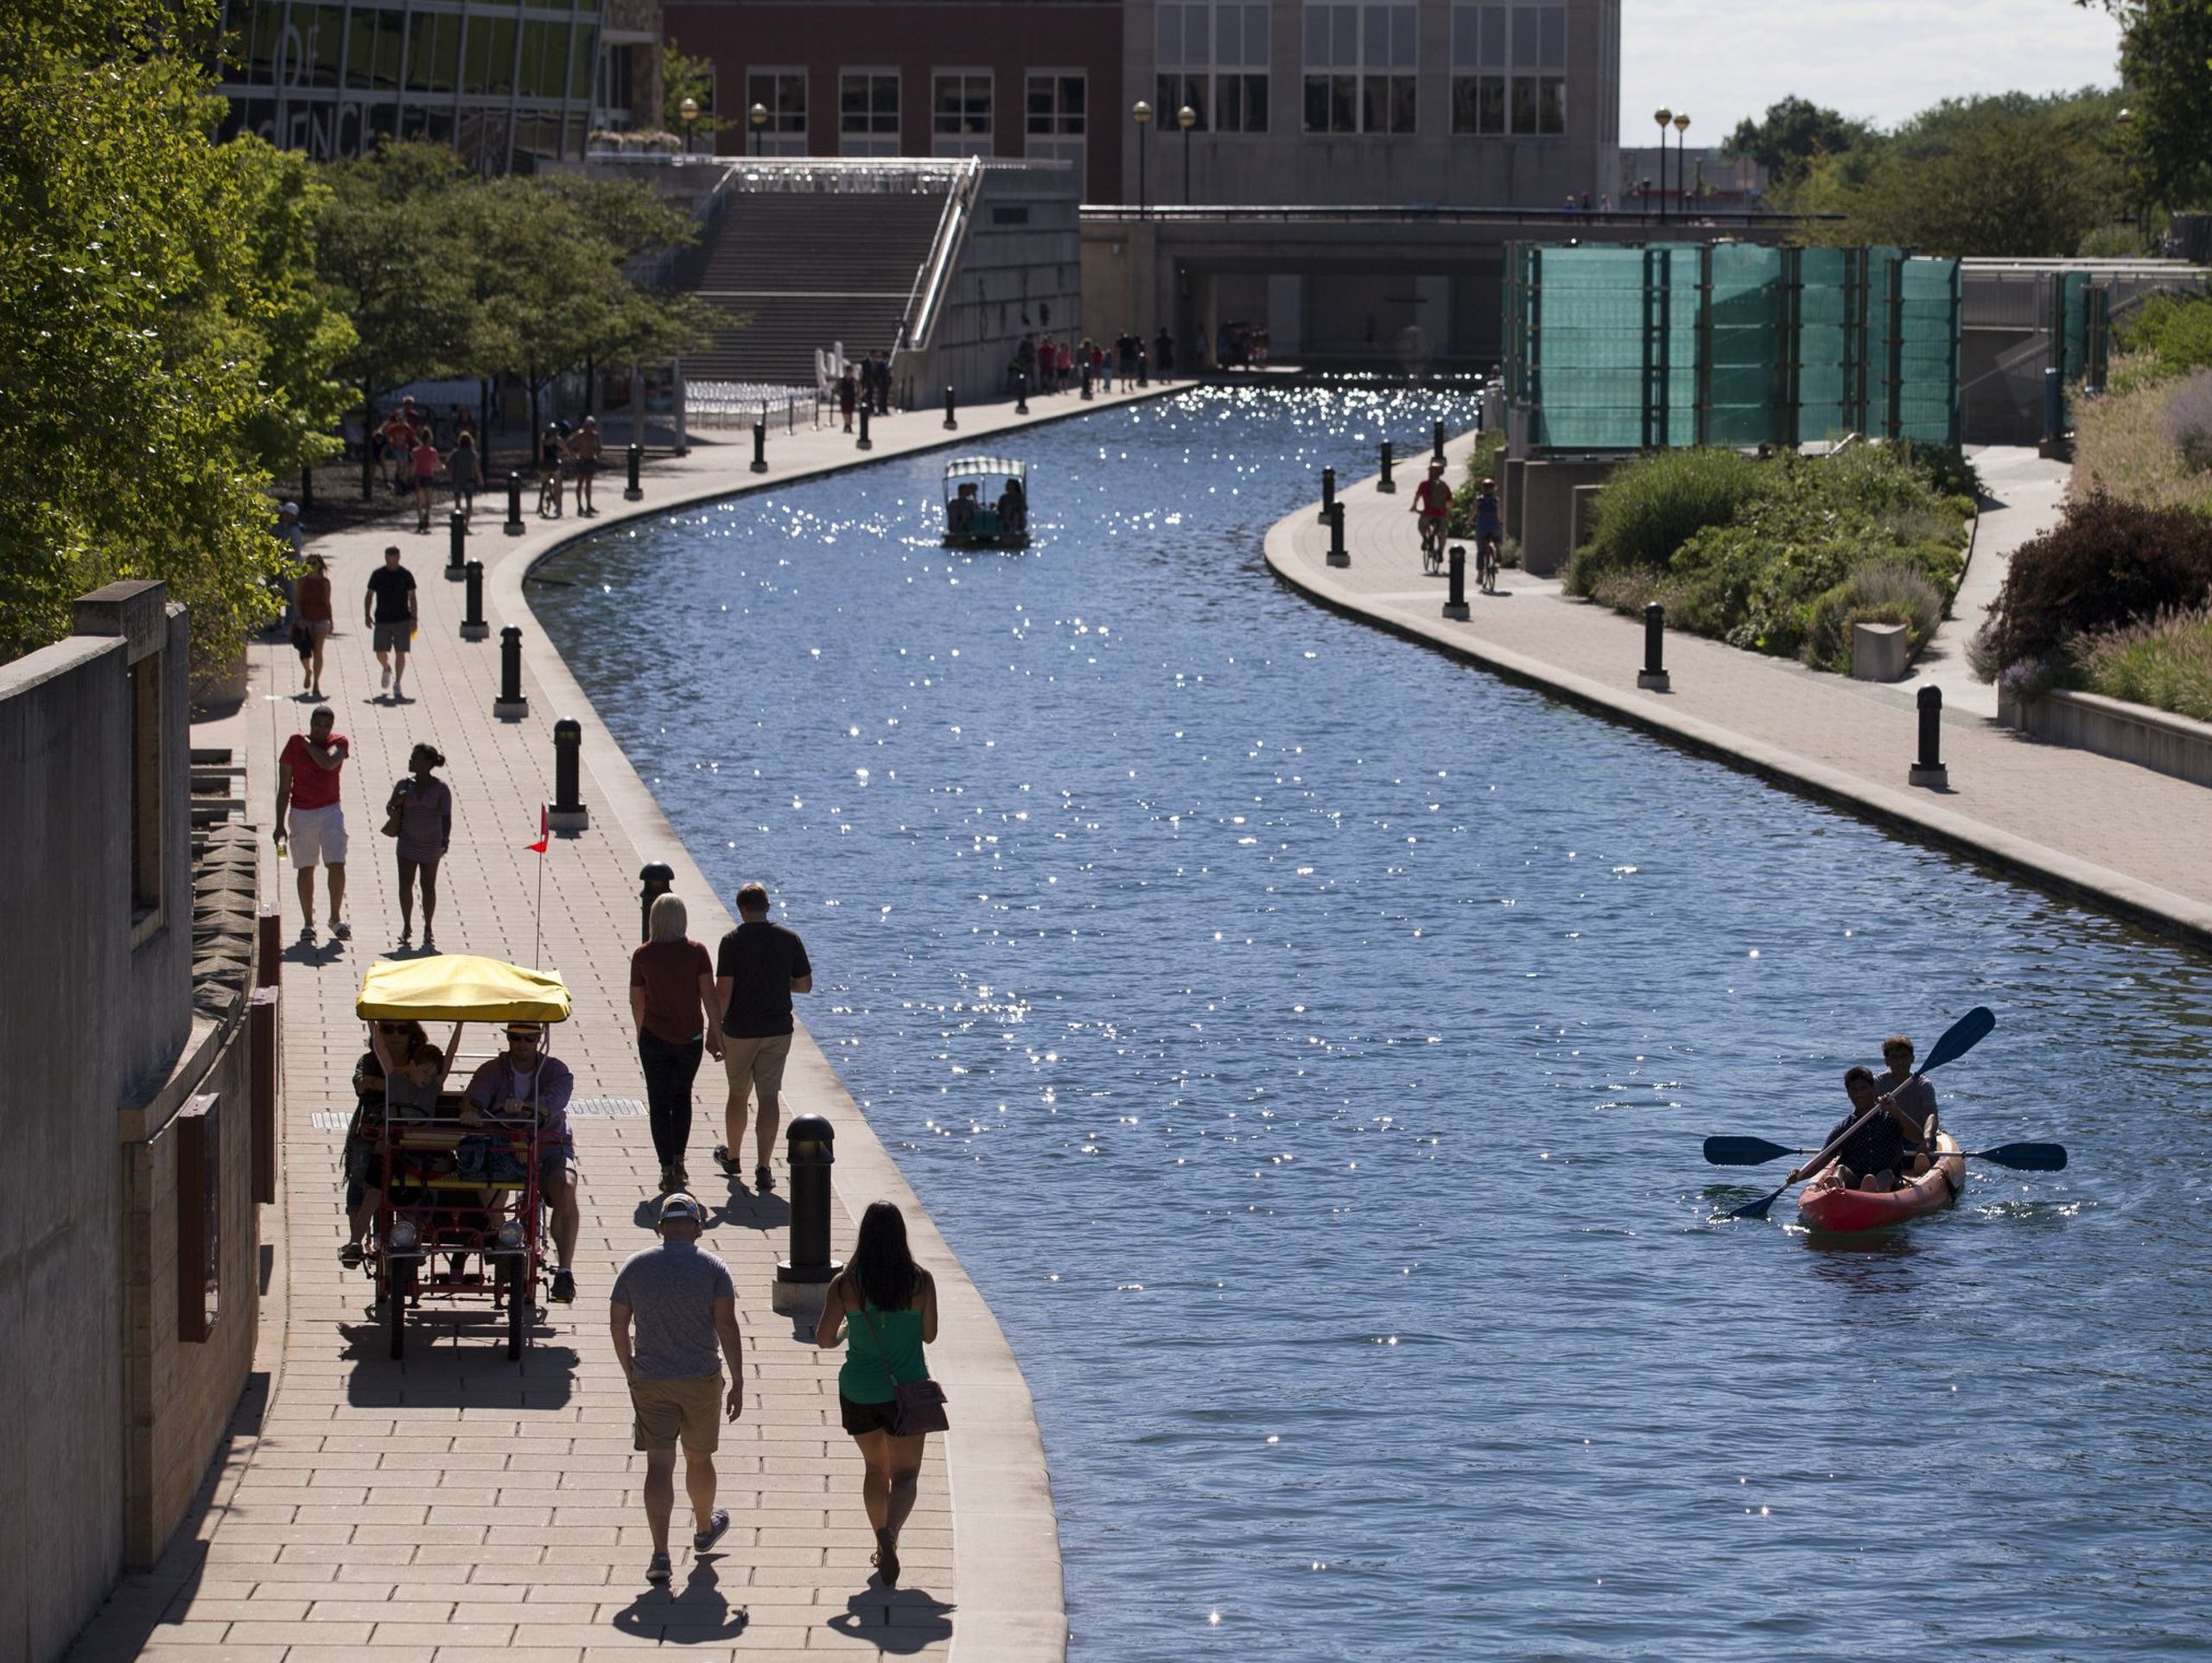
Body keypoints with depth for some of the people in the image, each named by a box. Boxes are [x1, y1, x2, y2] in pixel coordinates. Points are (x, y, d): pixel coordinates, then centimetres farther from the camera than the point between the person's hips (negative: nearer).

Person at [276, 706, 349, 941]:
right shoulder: (294, 744, -4)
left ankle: (336, 918, 5)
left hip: (330, 811, 0)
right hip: (301, 814, 0)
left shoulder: (338, 742, -1)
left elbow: (329, 762, -25)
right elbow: (284, 788, -1)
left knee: (337, 865, -10)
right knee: (306, 869, 5)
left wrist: (308, 743, -11)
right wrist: (280, 824, -3)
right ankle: (308, 923, 13)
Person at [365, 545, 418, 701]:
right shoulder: (377, 575, 2)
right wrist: (367, 615, -1)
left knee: (400, 653, -3)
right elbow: (369, 595, 9)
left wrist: (413, 619, -2)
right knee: (380, 653, -2)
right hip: (382, 621, 1)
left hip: (402, 621, -1)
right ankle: (387, 669, 31)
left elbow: (412, 597, 4)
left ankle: (398, 684, 5)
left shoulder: (406, 575, 1)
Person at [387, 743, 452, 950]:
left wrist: (445, 840, -18)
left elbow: (446, 817, -7)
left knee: (428, 887, 5)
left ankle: (428, 930, 16)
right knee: (405, 885, -3)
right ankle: (407, 927, 12)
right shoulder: (404, 785, 2)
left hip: (431, 845, -2)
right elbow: (391, 810, 8)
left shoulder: (440, 788, -6)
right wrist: (396, 805, -15)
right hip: (408, 843, 2)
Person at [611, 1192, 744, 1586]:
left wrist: (630, 1374, 18)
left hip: (650, 1380, 1)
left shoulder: (635, 1266, 1)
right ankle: (704, 1529, 42)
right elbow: (727, 1325, -11)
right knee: (698, 1458, 19)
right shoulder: (712, 1267, -5)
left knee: (659, 1465, -2)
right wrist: (737, 1383, -8)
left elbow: (617, 1324, 5)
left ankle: (660, 1553, -11)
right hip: (701, 1379, -1)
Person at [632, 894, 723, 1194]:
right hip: (690, 1037, 1)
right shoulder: (696, 952, -8)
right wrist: (716, 1034, -1)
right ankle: (678, 1162, 19)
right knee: (682, 1096, 22)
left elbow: (636, 1002, 2)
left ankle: (668, 1171, -1)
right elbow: (709, 996, -9)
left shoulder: (642, 956, -7)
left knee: (659, 1104, 4)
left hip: (654, 1037, -1)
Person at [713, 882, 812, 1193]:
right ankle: (764, 1170, -5)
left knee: (738, 1094, 17)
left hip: (740, 1030, -2)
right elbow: (805, 984, 4)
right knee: (769, 1097, 2)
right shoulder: (790, 939, -3)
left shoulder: (733, 941, -12)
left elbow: (723, 992, -14)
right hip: (778, 1029, 2)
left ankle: (732, 1156, 35)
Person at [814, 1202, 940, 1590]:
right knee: (905, 1474, 3)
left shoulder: (845, 1284, -10)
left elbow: (824, 1339, -8)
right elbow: (930, 1335, -1)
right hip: (906, 1390, -1)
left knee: (876, 1468, 21)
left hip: (858, 1392, 1)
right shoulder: (920, 1281, -10)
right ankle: (890, 1532, -25)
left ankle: (884, 1544, 22)